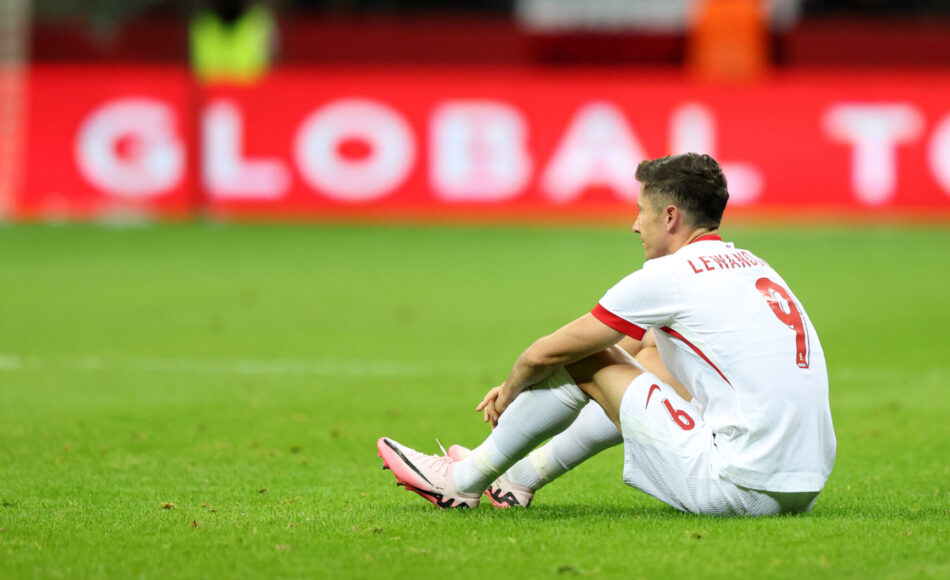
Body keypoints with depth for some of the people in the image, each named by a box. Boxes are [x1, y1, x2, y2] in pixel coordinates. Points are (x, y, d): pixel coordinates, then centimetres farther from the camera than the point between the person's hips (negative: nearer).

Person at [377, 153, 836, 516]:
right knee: (648, 353, 28)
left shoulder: (668, 277, -7)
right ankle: (521, 476, 40)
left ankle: (465, 480, 23)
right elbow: (624, 349, 30)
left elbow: (546, 353, 3)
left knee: (582, 364, 5)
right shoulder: (748, 266, 19)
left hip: (739, 487, -9)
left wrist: (509, 395, 25)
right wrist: (518, 386, 34)